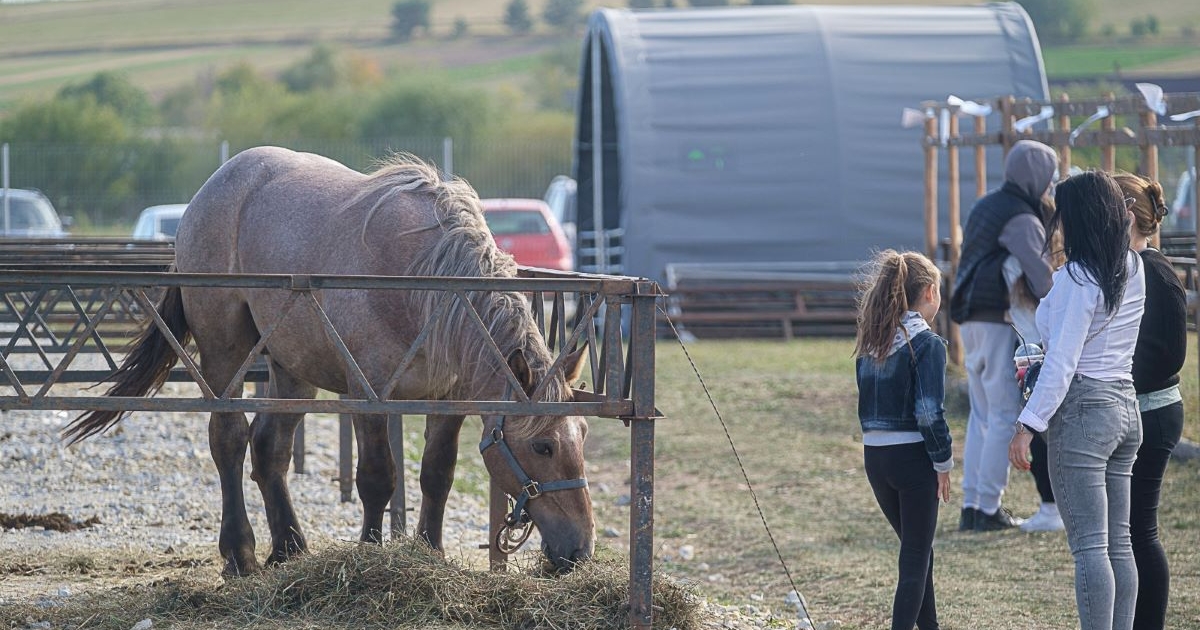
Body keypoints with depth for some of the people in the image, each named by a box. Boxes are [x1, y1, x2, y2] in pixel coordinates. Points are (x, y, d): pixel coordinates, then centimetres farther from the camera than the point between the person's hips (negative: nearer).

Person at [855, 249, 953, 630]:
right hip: (912, 456, -7)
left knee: (917, 549, 20)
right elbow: (930, 413, -17)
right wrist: (943, 462, -8)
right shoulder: (927, 344, -12)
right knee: (916, 555, 1)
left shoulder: (871, 344, 8)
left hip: (874, 456, 7)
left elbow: (867, 405, 10)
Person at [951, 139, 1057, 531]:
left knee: (982, 415, 14)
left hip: (972, 321, 9)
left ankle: (971, 506, 14)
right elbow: (1035, 267, -28)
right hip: (1001, 323, -9)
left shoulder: (985, 207, 16)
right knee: (1006, 416, -4)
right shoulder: (1021, 218, -13)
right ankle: (989, 508, -4)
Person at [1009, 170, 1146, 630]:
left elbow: (1061, 363, -19)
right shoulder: (1134, 270, 8)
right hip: (1126, 405, 8)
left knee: (1089, 545, -9)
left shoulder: (1077, 279, -15)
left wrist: (1028, 425, -17)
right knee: (1118, 542, 10)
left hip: (1083, 407, -8)